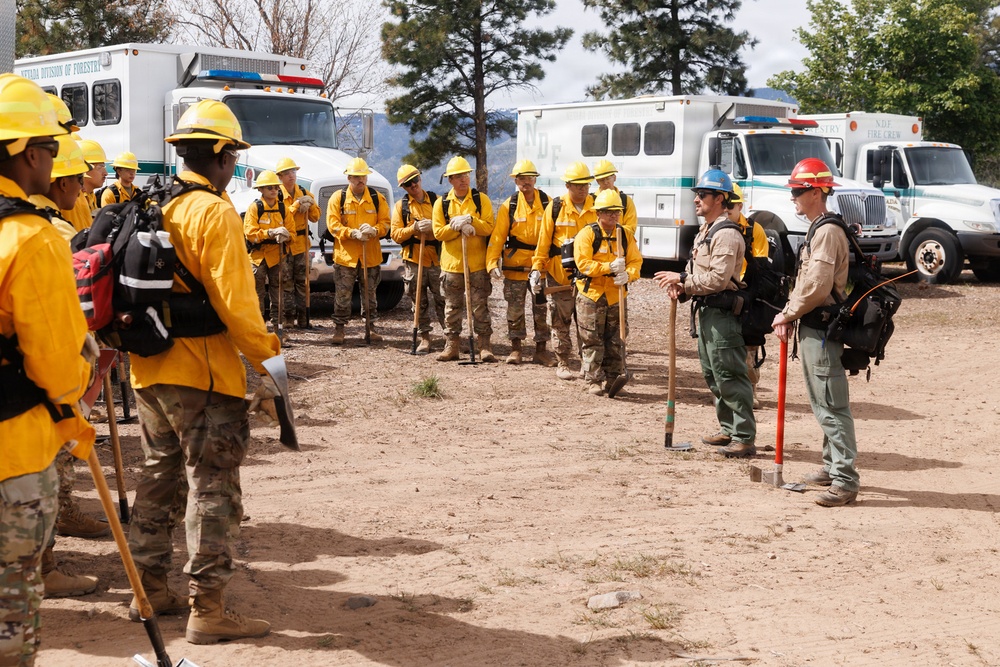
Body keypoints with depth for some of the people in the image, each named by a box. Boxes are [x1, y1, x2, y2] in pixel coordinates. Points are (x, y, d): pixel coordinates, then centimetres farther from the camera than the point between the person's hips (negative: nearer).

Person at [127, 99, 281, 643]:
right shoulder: (214, 212, -14)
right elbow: (233, 298, -20)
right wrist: (265, 357, -13)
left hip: (148, 369, 8)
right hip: (202, 374, -8)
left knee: (159, 477, 18)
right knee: (212, 488, -3)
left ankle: (148, 590, 26)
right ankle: (207, 609, -1)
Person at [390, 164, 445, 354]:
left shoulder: (436, 201, 7)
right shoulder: (401, 206, 8)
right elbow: (395, 234, 2)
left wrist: (434, 227, -12)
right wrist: (414, 228, -13)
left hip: (437, 258, -1)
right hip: (413, 260, 1)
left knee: (442, 300, -4)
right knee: (419, 303, 5)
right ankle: (424, 338, 13)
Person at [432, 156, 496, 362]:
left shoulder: (481, 200, 1)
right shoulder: (442, 203, 4)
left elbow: (488, 228, -8)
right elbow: (438, 232, -3)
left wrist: (469, 221, -21)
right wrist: (458, 227, -17)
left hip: (477, 265, -2)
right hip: (451, 264, 2)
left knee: (480, 307, 0)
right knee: (452, 307, 8)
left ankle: (484, 346, 5)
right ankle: (452, 346, 15)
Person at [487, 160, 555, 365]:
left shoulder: (548, 203, -1)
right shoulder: (509, 206, -1)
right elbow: (497, 237, -5)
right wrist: (492, 263, -16)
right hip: (515, 266, 0)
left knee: (541, 309, 6)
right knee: (515, 309, 7)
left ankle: (541, 350, 15)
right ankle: (515, 349, 19)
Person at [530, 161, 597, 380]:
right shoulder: (555, 207, -2)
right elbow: (543, 241, 0)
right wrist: (536, 269, -7)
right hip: (559, 275, -1)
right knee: (561, 322, 4)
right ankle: (562, 364, 13)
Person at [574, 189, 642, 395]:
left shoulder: (626, 234, 7)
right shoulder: (587, 234, -7)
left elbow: (636, 261, 4)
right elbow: (583, 263, -15)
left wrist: (627, 274, -18)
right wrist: (609, 267, -25)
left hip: (616, 296, 4)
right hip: (591, 295, -4)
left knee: (615, 342, 8)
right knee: (593, 341, 1)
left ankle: (612, 380, 17)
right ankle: (594, 381, 8)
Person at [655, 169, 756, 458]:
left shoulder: (726, 234, -16)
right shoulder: (706, 231, 17)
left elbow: (718, 279, -23)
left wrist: (682, 278, -17)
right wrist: (681, 284, 0)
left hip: (722, 313, -11)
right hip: (706, 310, 11)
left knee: (729, 376, -10)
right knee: (712, 376, 16)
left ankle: (744, 438, -7)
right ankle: (728, 430, 26)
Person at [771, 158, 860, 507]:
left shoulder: (827, 232, -16)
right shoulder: (816, 229, 18)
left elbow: (816, 288, -23)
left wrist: (787, 314, -10)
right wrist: (789, 315, 6)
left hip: (821, 330, -11)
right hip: (811, 327, 11)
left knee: (832, 406, -10)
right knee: (822, 403, 18)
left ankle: (845, 480, -9)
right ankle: (833, 466, 28)